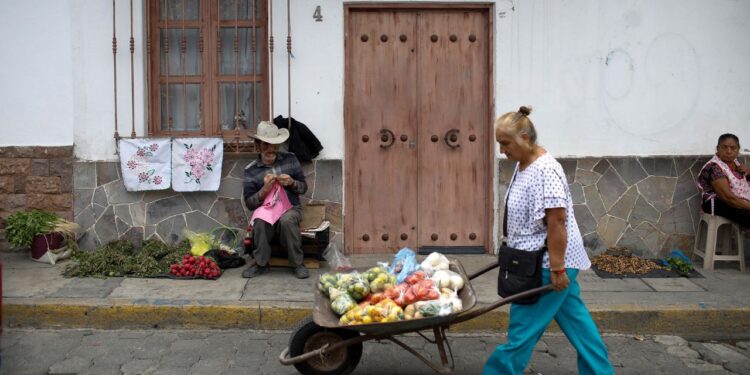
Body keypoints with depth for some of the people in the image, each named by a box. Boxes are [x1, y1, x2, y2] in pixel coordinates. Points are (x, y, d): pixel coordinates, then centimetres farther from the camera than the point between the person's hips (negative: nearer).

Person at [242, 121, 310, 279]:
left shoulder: (290, 159, 3)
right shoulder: (251, 170, -1)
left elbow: (303, 187, 7)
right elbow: (249, 203, -4)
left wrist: (292, 183, -16)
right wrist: (264, 189, -21)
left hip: (291, 208, 0)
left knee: (286, 220, -34)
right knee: (260, 223, -33)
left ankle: (298, 263, -16)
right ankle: (261, 263, -9)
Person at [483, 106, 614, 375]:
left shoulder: (546, 170, -22)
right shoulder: (522, 165, 8)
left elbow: (557, 222, -24)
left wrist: (557, 268, -23)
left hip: (548, 263, -10)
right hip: (536, 260, 10)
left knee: (523, 327, 0)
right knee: (575, 317, 18)